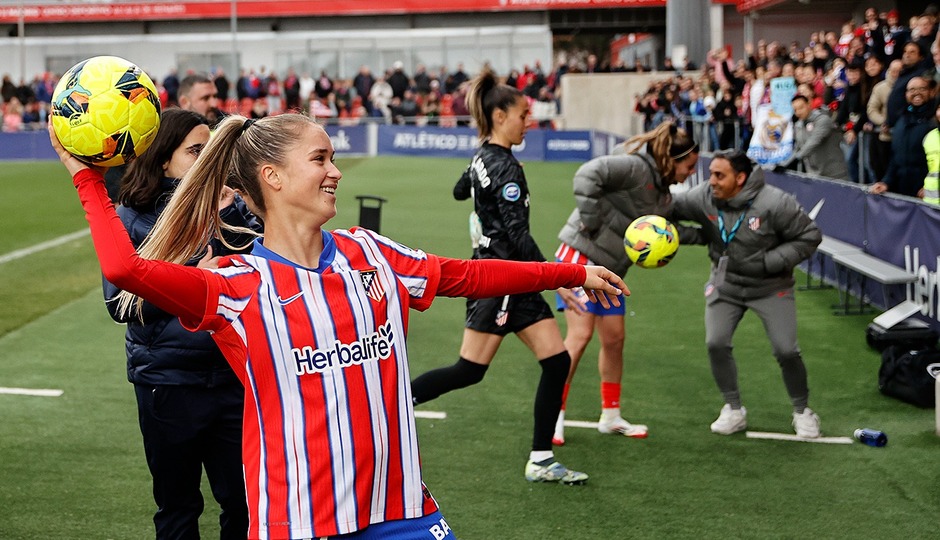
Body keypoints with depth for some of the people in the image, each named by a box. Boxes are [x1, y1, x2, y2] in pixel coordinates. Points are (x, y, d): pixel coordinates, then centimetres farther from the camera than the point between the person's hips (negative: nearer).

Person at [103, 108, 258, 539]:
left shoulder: (231, 207, 2)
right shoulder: (131, 219, -5)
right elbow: (119, 303, -12)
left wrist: (228, 216, -22)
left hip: (231, 373, 2)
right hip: (167, 383, -1)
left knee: (244, 502, 5)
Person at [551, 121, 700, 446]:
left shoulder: (662, 190, 11)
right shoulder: (636, 167, -19)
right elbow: (588, 175, -29)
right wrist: (591, 220, -25)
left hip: (609, 269, 9)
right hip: (581, 257, -9)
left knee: (614, 339, 11)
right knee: (580, 334, -11)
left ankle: (610, 417, 24)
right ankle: (553, 416, -3)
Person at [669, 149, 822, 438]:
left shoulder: (774, 203, -26)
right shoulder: (703, 197, -18)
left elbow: (810, 237, -16)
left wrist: (769, 263, -24)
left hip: (769, 286, -3)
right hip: (725, 283, 3)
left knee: (786, 350, -5)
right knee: (716, 343, -8)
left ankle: (802, 411, 19)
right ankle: (733, 410, 12)